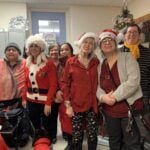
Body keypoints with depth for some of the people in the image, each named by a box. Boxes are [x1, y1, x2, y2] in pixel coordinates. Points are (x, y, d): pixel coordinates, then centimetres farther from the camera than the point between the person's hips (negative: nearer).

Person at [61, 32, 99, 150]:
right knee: (77, 137, 7)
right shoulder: (71, 62, -2)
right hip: (76, 105, -1)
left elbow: (98, 83, 8)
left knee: (92, 136, 9)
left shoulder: (96, 62, 4)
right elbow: (65, 83, -1)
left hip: (92, 105, 2)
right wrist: (67, 104, -4)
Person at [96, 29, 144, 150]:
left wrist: (115, 97, -20)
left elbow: (133, 81, -19)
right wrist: (103, 97, -16)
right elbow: (97, 85, 4)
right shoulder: (100, 64, 8)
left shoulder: (127, 57, -7)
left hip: (130, 108, -5)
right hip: (109, 111, 5)